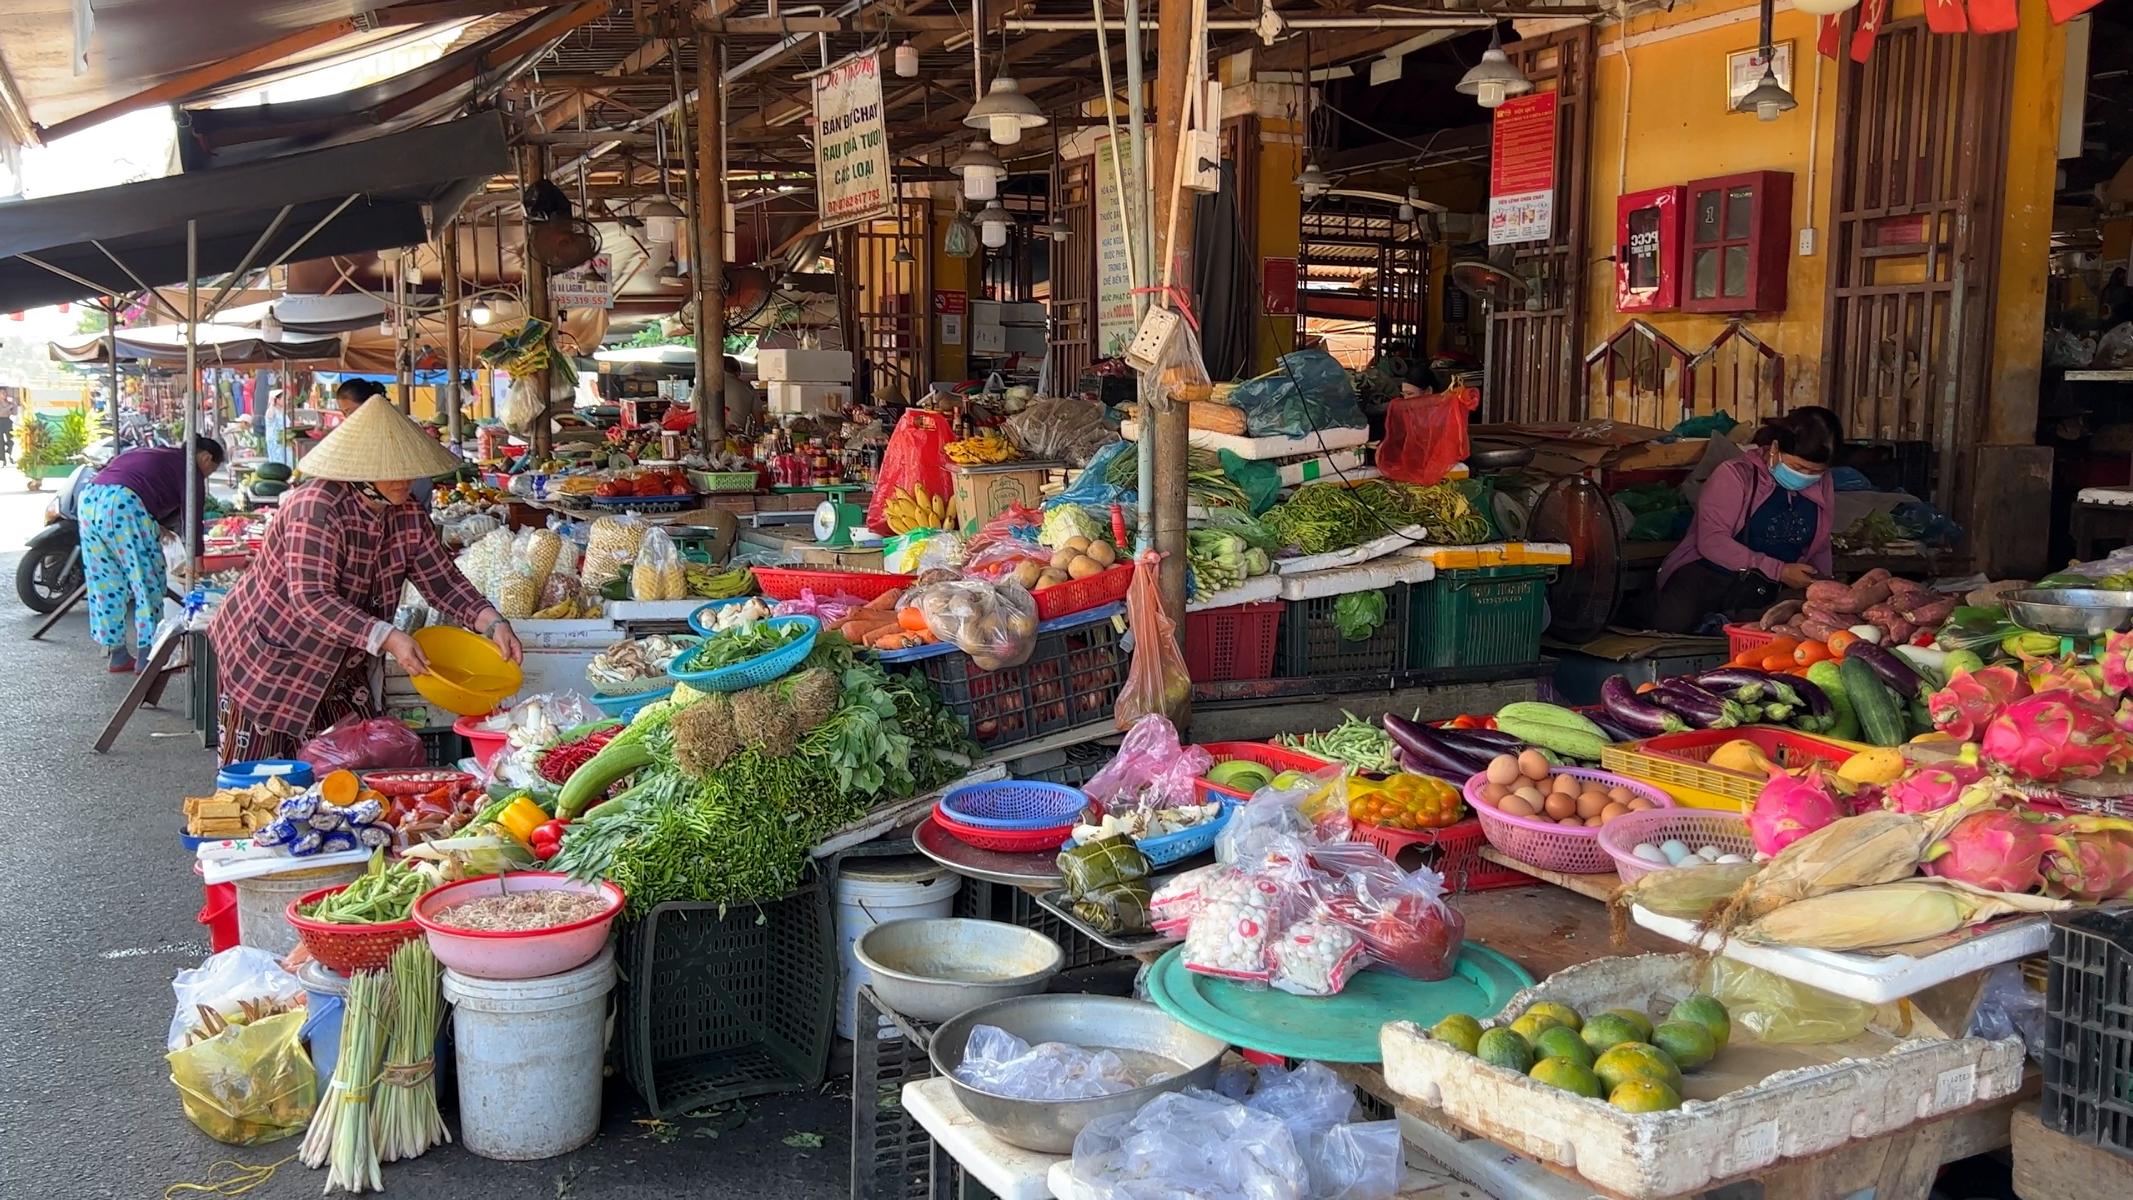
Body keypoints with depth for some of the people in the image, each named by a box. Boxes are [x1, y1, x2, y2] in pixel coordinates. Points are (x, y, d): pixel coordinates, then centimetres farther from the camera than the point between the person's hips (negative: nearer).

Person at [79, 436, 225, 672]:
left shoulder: (150, 452, 34)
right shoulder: (189, 468, 9)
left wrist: (157, 528, 37)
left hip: (89, 497, 9)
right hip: (122, 504, -8)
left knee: (106, 582, 14)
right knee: (148, 580, 2)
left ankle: (117, 654, 21)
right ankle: (148, 655, 3)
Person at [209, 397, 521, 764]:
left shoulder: (409, 517, -4)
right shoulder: (316, 507, -26)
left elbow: (443, 581, -1)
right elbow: (312, 599, -32)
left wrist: (493, 623, -19)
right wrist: (388, 638, -41)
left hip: (339, 668, 7)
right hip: (269, 656, -7)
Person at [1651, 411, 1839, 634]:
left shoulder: (1822, 488, 9)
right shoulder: (1735, 475, -9)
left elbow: (1819, 549, 25)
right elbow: (1711, 541, -19)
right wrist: (1778, 571, -19)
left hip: (1762, 590, 4)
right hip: (1705, 574, -4)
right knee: (1672, 623, -32)